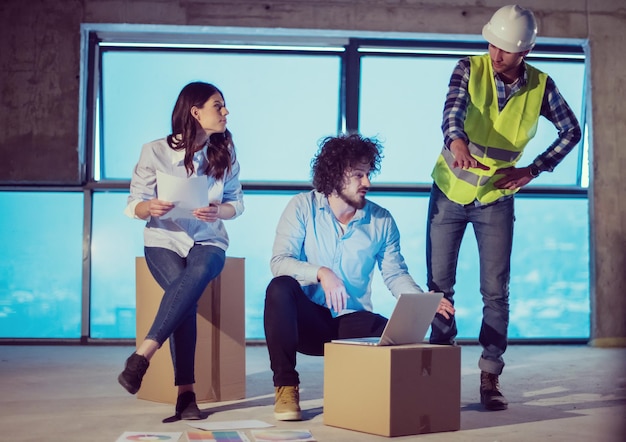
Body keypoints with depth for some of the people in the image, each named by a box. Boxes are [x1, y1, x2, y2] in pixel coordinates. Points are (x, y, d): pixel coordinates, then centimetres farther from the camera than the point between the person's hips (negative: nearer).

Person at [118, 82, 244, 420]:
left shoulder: (224, 151, 3)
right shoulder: (155, 152, -4)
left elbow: (237, 202, 7)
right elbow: (134, 206, -1)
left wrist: (218, 211, -16)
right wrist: (150, 207, -24)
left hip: (207, 240, 1)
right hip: (164, 240, -1)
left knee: (197, 275, -37)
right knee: (185, 292, -33)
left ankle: (142, 356, -39)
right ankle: (185, 392, -31)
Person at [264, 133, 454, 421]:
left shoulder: (381, 221, 5)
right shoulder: (303, 208, -3)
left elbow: (396, 275, 5)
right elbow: (279, 262, -13)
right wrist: (321, 273, -31)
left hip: (352, 322, 2)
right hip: (307, 319, -1)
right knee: (280, 287, -34)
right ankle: (286, 386, -21)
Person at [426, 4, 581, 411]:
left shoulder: (540, 86, -8)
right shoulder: (470, 69, -13)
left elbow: (572, 130, 3)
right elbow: (454, 106, -33)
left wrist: (533, 170, -8)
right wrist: (456, 140, -55)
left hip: (496, 199, 1)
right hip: (450, 193, 0)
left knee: (496, 291, -2)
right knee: (439, 285, 2)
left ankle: (490, 378, 6)